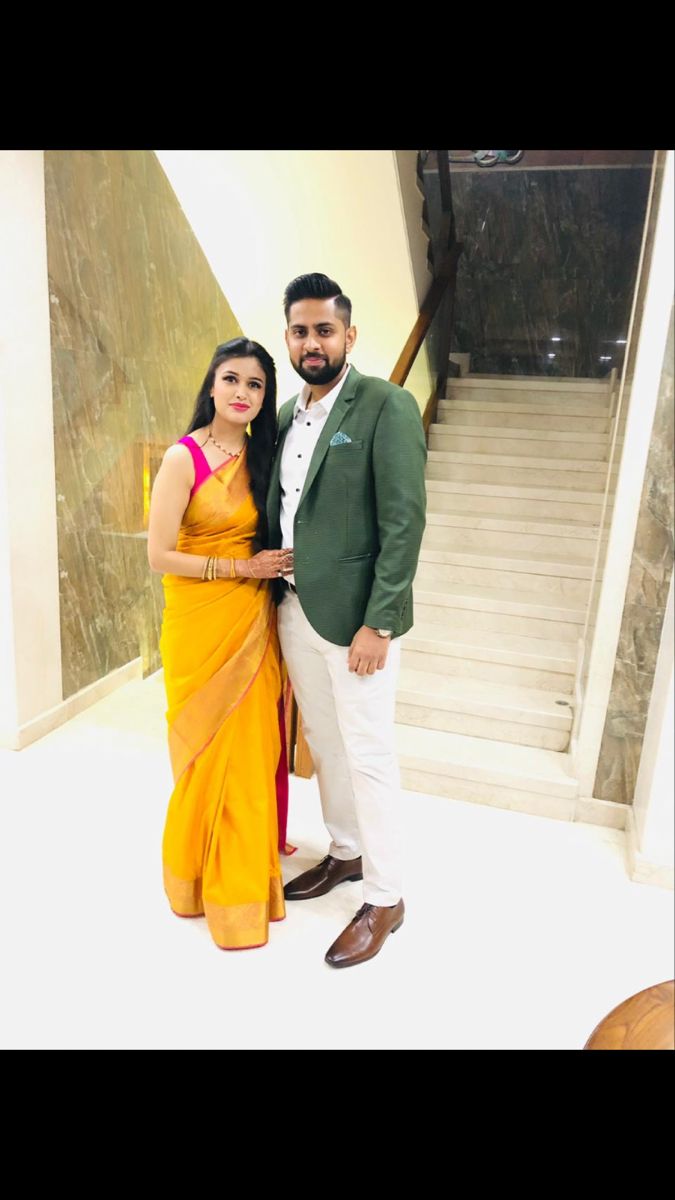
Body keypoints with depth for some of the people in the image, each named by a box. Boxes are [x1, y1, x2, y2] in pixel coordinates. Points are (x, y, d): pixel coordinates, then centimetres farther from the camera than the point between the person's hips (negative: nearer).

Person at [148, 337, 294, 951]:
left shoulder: (261, 454, 6)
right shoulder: (183, 458, -11)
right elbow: (159, 554, -14)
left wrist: (279, 566, -2)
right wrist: (240, 567, -16)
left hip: (255, 621, 5)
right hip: (201, 623, -5)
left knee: (256, 740, 13)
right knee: (213, 749, 8)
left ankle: (253, 850, 37)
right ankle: (211, 872, 31)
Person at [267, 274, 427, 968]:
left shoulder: (387, 407, -10)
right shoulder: (287, 414, 11)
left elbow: (404, 521, -16)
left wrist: (378, 624, -19)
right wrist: (274, 592, 7)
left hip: (354, 616, -7)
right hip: (293, 610, 7)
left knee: (367, 755, 4)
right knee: (322, 743, 19)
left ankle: (384, 899, 24)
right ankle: (345, 852, 42)